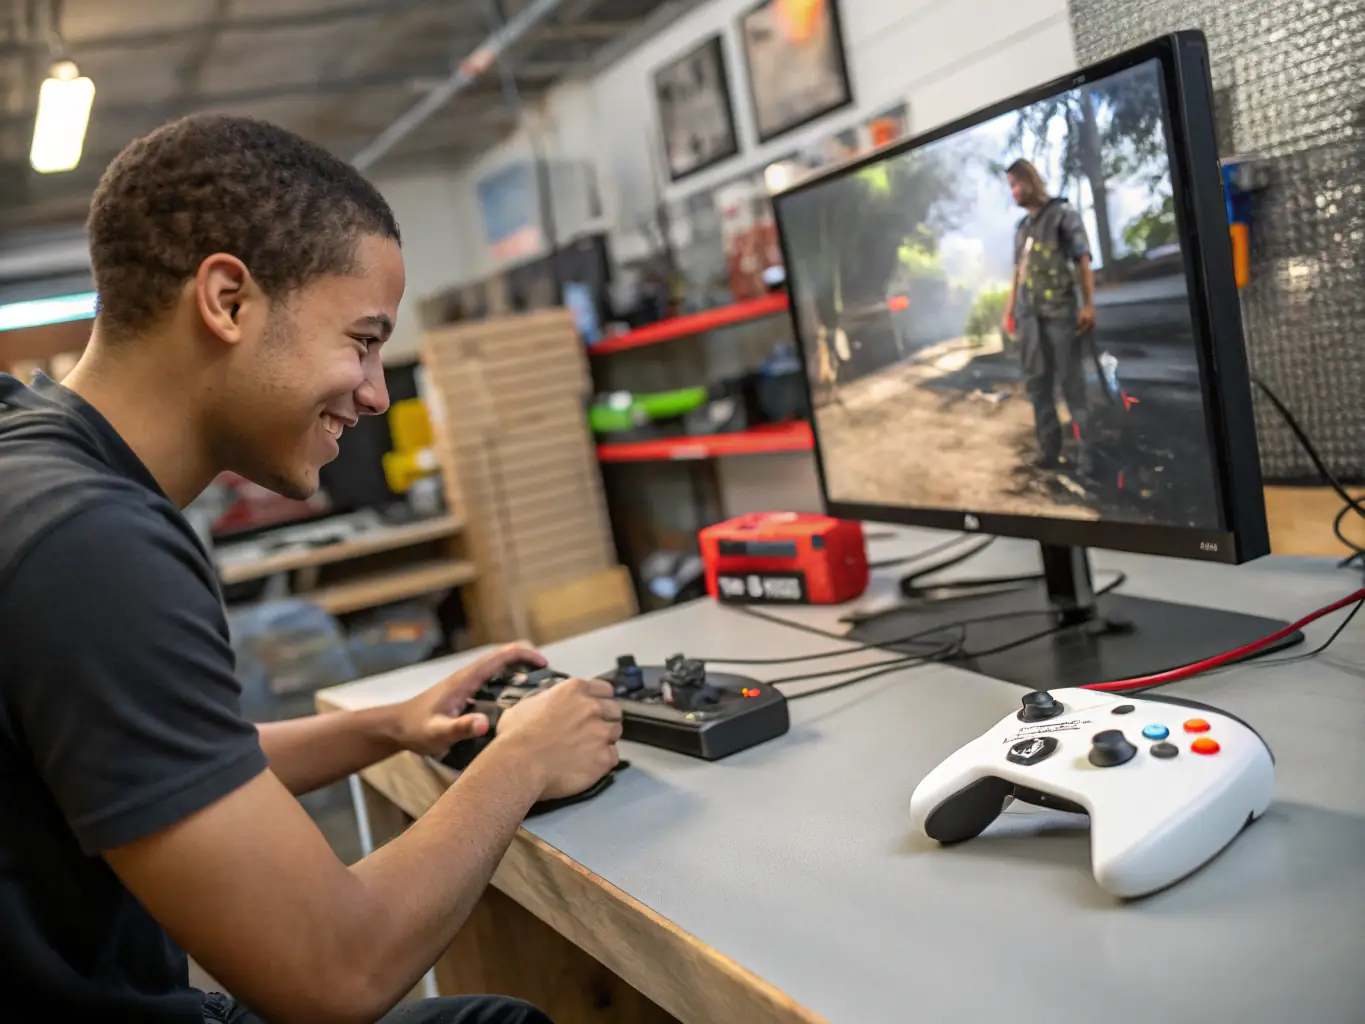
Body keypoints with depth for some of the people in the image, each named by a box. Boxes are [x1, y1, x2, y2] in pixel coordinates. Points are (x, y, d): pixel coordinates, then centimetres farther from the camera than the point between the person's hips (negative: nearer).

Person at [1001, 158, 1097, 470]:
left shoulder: (1062, 212, 2)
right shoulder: (1022, 226, 18)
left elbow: (1083, 260, -4)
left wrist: (1088, 304, -12)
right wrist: (1010, 310, 14)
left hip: (1060, 311, -6)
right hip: (1029, 315, 6)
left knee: (1072, 381, -4)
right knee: (1036, 381, 6)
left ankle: (1088, 447, 2)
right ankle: (1049, 447, 12)